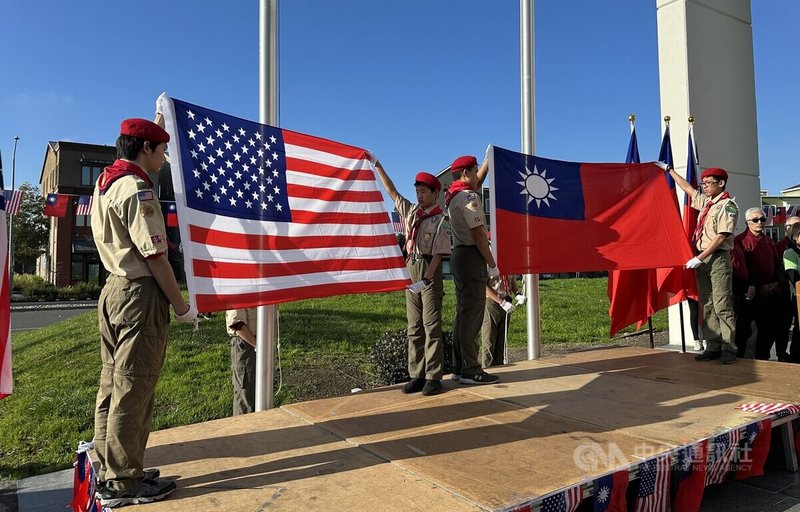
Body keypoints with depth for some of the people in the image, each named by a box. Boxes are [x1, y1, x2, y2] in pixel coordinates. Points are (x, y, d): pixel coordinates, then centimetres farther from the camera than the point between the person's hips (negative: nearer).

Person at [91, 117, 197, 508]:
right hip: (140, 295, -10)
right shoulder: (136, 190, -16)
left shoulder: (105, 182, 13)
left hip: (114, 289, 10)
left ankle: (108, 471, 29)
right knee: (133, 390, -1)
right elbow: (155, 257, -19)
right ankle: (124, 483, 10)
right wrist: (181, 307, -12)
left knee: (113, 385, 16)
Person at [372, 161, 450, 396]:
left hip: (429, 270, -6)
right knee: (414, 326, 6)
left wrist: (427, 277, -20)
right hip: (410, 269, 6)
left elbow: (438, 253, -10)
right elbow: (392, 191, 19)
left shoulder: (439, 220, -3)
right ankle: (417, 375, 11)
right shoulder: (411, 211, 15)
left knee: (431, 325, -6)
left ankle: (433, 377, -2)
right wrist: (377, 165, 18)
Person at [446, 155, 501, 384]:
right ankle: (470, 371, -3)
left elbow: (478, 180, 33)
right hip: (472, 256, -10)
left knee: (463, 313, 12)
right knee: (472, 314, -7)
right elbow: (478, 235, -17)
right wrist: (492, 264, -13)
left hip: (460, 254, 10)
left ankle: (459, 367, 17)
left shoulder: (454, 195, 15)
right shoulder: (468, 197, -13)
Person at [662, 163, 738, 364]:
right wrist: (668, 169, 37)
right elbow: (687, 188, 31)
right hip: (702, 259, 7)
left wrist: (700, 258, -17)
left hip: (718, 259, -7)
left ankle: (728, 349, -4)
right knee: (707, 306, 5)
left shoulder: (728, 205, -6)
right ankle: (713, 347, 8)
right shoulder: (705, 202, 16)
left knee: (722, 306, -8)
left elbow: (722, 236, -14)